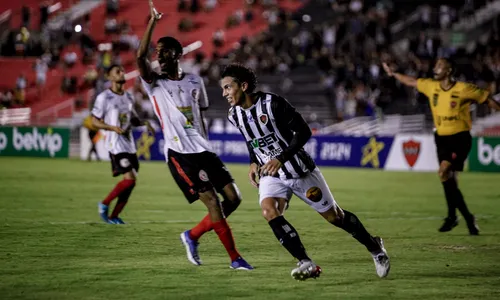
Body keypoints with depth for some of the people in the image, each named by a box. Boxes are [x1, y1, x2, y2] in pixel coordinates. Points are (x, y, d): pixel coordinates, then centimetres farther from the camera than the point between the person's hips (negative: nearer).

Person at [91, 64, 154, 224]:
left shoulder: (128, 97, 15)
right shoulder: (104, 97, -6)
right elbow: (95, 122, -5)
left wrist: (144, 123, 5)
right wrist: (113, 128, -20)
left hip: (129, 145, 7)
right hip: (116, 145, -7)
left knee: (131, 182, 3)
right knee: (129, 179, -17)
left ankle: (114, 216, 12)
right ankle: (104, 204, 1)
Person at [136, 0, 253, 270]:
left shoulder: (195, 82, 12)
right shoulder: (154, 84, -1)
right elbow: (140, 57, -18)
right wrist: (152, 22, -21)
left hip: (202, 150, 5)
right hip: (178, 154, -5)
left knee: (233, 198, 0)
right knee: (212, 202, -14)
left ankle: (192, 236, 19)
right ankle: (235, 258, -5)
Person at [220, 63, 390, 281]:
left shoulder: (272, 104, -23)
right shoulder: (235, 115, -3)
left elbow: (303, 131, -20)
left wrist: (281, 159, -30)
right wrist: (253, 162, 1)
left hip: (300, 170, -5)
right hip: (272, 175, 5)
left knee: (334, 216, 6)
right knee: (268, 210, -25)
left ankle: (374, 247, 31)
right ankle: (306, 263, -21)